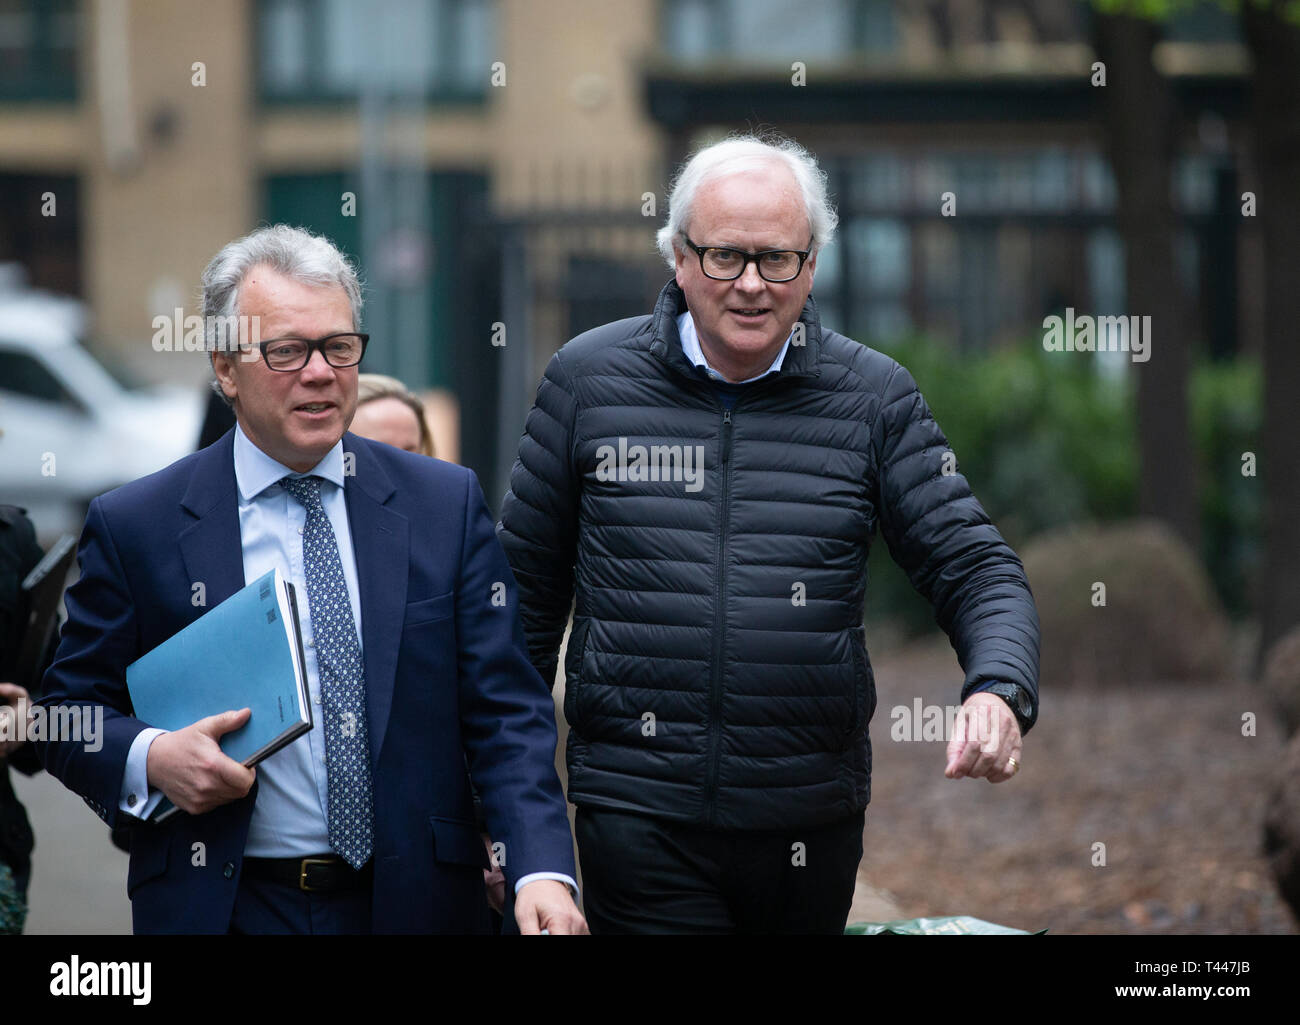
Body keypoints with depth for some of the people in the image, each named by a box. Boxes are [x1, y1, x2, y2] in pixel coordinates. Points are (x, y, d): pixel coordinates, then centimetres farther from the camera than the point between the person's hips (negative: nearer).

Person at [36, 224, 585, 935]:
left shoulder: (446, 504, 3)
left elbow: (505, 711, -2)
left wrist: (541, 872, -17)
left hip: (412, 903, 1)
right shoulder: (134, 526, -1)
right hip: (222, 909, -1)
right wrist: (149, 759, -16)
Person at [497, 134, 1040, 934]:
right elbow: (528, 587, 8)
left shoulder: (875, 397, 3)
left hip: (812, 832, 2)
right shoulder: (588, 380, 2)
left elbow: (975, 569, 1)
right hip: (639, 816, -2)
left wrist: (999, 690, -21)